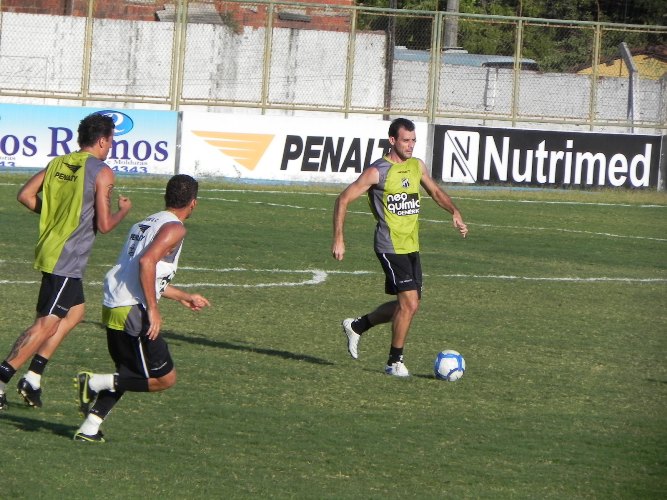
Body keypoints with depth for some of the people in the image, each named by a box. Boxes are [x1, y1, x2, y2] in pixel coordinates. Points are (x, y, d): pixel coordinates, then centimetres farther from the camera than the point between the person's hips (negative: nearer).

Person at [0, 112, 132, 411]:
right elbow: (104, 225, -14)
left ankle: (33, 378, 17)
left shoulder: (58, 164, 9)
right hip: (69, 259, -9)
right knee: (46, 325, -6)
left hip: (49, 249, 9)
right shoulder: (102, 173, -12)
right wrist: (123, 210, 6)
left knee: (75, 312, 21)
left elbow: (25, 195, 5)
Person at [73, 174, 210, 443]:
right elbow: (146, 262, -22)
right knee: (164, 378, 0)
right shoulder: (173, 228, -7)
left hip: (112, 307, 9)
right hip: (133, 312, -9)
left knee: (128, 375, 24)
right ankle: (96, 382, -7)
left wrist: (184, 297, 41)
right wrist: (153, 309, -20)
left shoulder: (145, 224, 22)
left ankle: (90, 428, 14)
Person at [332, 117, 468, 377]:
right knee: (409, 302, -14)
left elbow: (435, 192, 26)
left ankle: (356, 326, 31)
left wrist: (454, 212, 8)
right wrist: (338, 239, -13)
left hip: (411, 247, 8)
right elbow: (343, 199, -9)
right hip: (391, 246, -8)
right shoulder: (378, 171, -11)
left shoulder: (417, 166, 9)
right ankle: (395, 362, 0)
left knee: (408, 304, 11)